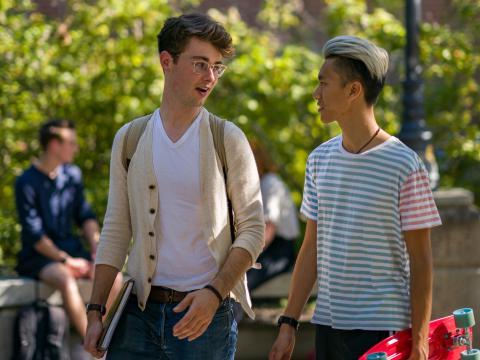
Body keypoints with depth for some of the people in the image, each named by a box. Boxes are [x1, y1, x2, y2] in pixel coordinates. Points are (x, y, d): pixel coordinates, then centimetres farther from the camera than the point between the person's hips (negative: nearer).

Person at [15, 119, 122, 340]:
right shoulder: (27, 183, -9)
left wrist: (96, 248, -4)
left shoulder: (72, 175, 11)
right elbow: (34, 235, -13)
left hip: (71, 248, 6)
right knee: (66, 280, -38)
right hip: (40, 256, -6)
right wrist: (66, 261, -19)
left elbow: (85, 216, 14)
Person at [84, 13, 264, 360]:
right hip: (140, 309, 2)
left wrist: (214, 293, -14)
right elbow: (115, 233, 9)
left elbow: (252, 230, -2)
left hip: (205, 310, -2)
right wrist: (96, 311, 3)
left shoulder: (228, 140, 0)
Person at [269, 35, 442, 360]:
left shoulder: (404, 166, -8)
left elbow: (420, 261, -7)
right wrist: (289, 323, 11)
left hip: (382, 330, -6)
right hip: (327, 326, 6)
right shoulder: (320, 160, 10)